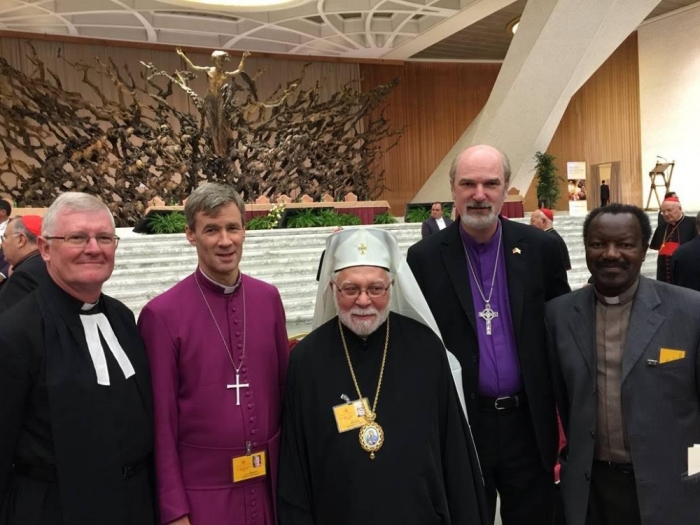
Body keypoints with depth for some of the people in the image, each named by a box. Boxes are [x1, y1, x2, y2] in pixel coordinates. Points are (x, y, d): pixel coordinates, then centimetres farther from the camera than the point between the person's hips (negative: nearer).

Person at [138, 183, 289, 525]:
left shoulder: (269, 298, -1)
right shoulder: (162, 314, -13)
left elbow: (285, 387, 6)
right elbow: (161, 420, -9)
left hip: (269, 480, 4)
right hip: (202, 489, -4)